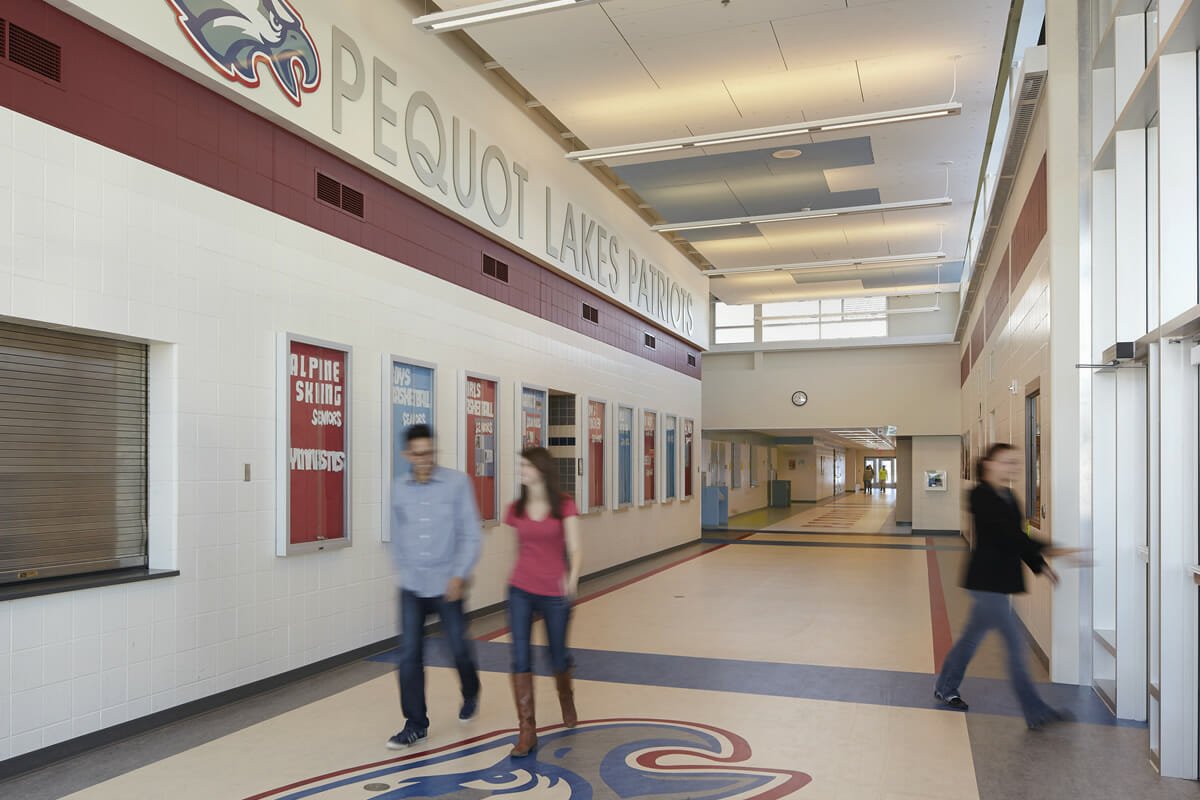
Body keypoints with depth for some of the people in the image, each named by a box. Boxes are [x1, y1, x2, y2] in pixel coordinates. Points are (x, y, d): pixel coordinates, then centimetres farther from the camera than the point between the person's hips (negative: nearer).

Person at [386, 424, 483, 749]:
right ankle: (415, 724, 14)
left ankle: (471, 694, 39)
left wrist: (460, 575, -15)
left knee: (458, 648, 9)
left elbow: (470, 534, -9)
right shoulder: (399, 488, 2)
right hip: (411, 587, 3)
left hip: (447, 585, -2)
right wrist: (403, 570, 11)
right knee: (409, 655, 0)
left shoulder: (457, 483, -9)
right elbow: (397, 536, 12)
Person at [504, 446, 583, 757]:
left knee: (558, 656, 13)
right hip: (521, 591, 2)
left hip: (555, 593, -2)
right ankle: (527, 731, 5)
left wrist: (572, 576, -30)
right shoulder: (516, 509, 2)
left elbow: (575, 549, -13)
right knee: (521, 659, -5)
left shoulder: (564, 505, -7)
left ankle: (566, 701, 45)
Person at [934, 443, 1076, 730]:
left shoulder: (1007, 496, 12)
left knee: (973, 635, 18)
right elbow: (1006, 533, -25)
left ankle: (945, 687, 32)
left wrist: (1039, 564, 12)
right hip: (988, 579, -9)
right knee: (1015, 645, -5)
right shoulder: (981, 496, -16)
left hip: (998, 579, 9)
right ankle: (1036, 712, 2)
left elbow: (1014, 536, 18)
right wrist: (1046, 550, -29)